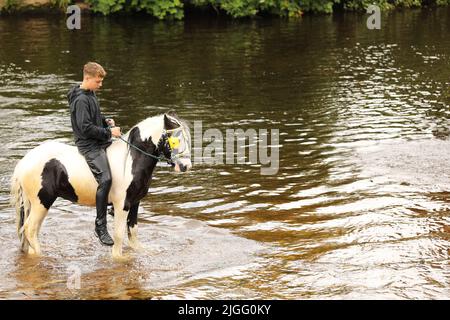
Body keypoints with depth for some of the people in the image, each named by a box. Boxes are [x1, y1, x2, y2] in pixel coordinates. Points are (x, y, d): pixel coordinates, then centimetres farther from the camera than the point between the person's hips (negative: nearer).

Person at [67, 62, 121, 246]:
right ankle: (100, 226, -21)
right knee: (105, 179, -26)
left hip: (100, 141, 11)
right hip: (89, 145, -11)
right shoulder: (81, 100, -17)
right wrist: (109, 132, -17)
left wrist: (106, 121, 8)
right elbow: (86, 127, -22)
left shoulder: (91, 94, 13)